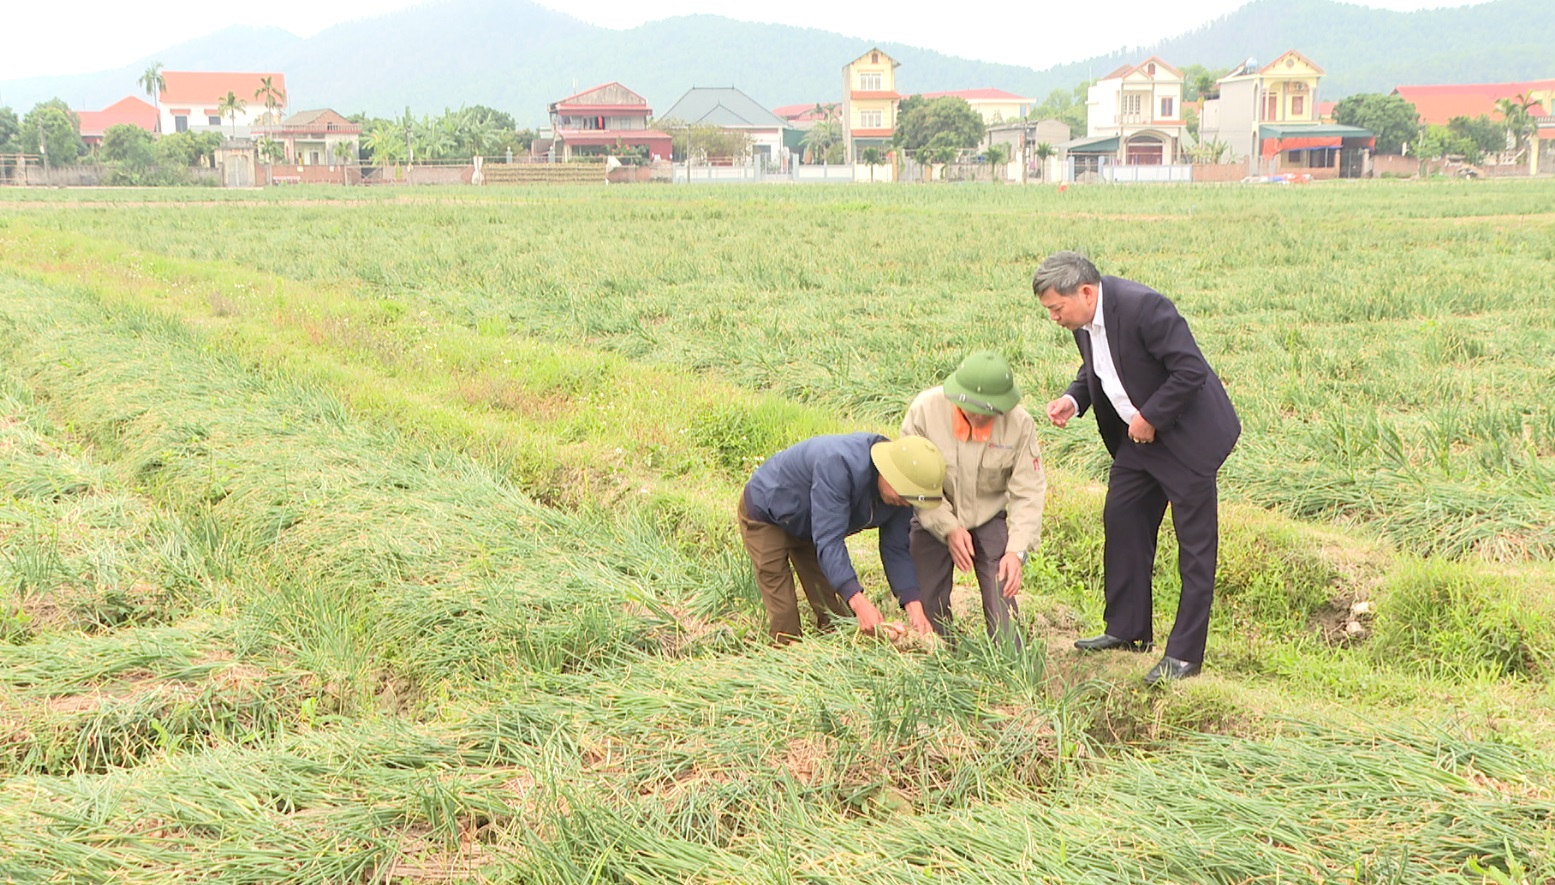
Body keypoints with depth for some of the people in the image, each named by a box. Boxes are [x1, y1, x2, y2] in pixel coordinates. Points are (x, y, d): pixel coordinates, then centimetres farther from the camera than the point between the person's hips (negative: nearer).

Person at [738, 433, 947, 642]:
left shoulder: (899, 493, -18)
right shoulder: (839, 465, -42)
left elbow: (895, 549, -12)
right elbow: (828, 540, -45)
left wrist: (914, 606, -25)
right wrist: (858, 602, -53)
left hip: (808, 527, 7)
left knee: (834, 612, 3)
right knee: (784, 617, -13)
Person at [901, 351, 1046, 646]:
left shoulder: (1019, 423, -19)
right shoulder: (925, 409, -22)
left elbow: (1028, 492, -13)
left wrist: (1017, 550, -23)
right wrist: (949, 529, -21)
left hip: (989, 517, 0)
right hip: (933, 517, 0)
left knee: (1001, 595, -10)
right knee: (927, 605, -2)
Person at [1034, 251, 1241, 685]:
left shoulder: (1143, 307, -27)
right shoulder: (1084, 321, -1)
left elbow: (1191, 370, -27)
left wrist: (1150, 418, -20)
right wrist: (1073, 399, -5)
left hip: (1187, 434, -9)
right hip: (1139, 437, 9)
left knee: (1195, 544, -1)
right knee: (1122, 521, 13)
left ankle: (1185, 654, 3)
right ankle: (1127, 630, 27)